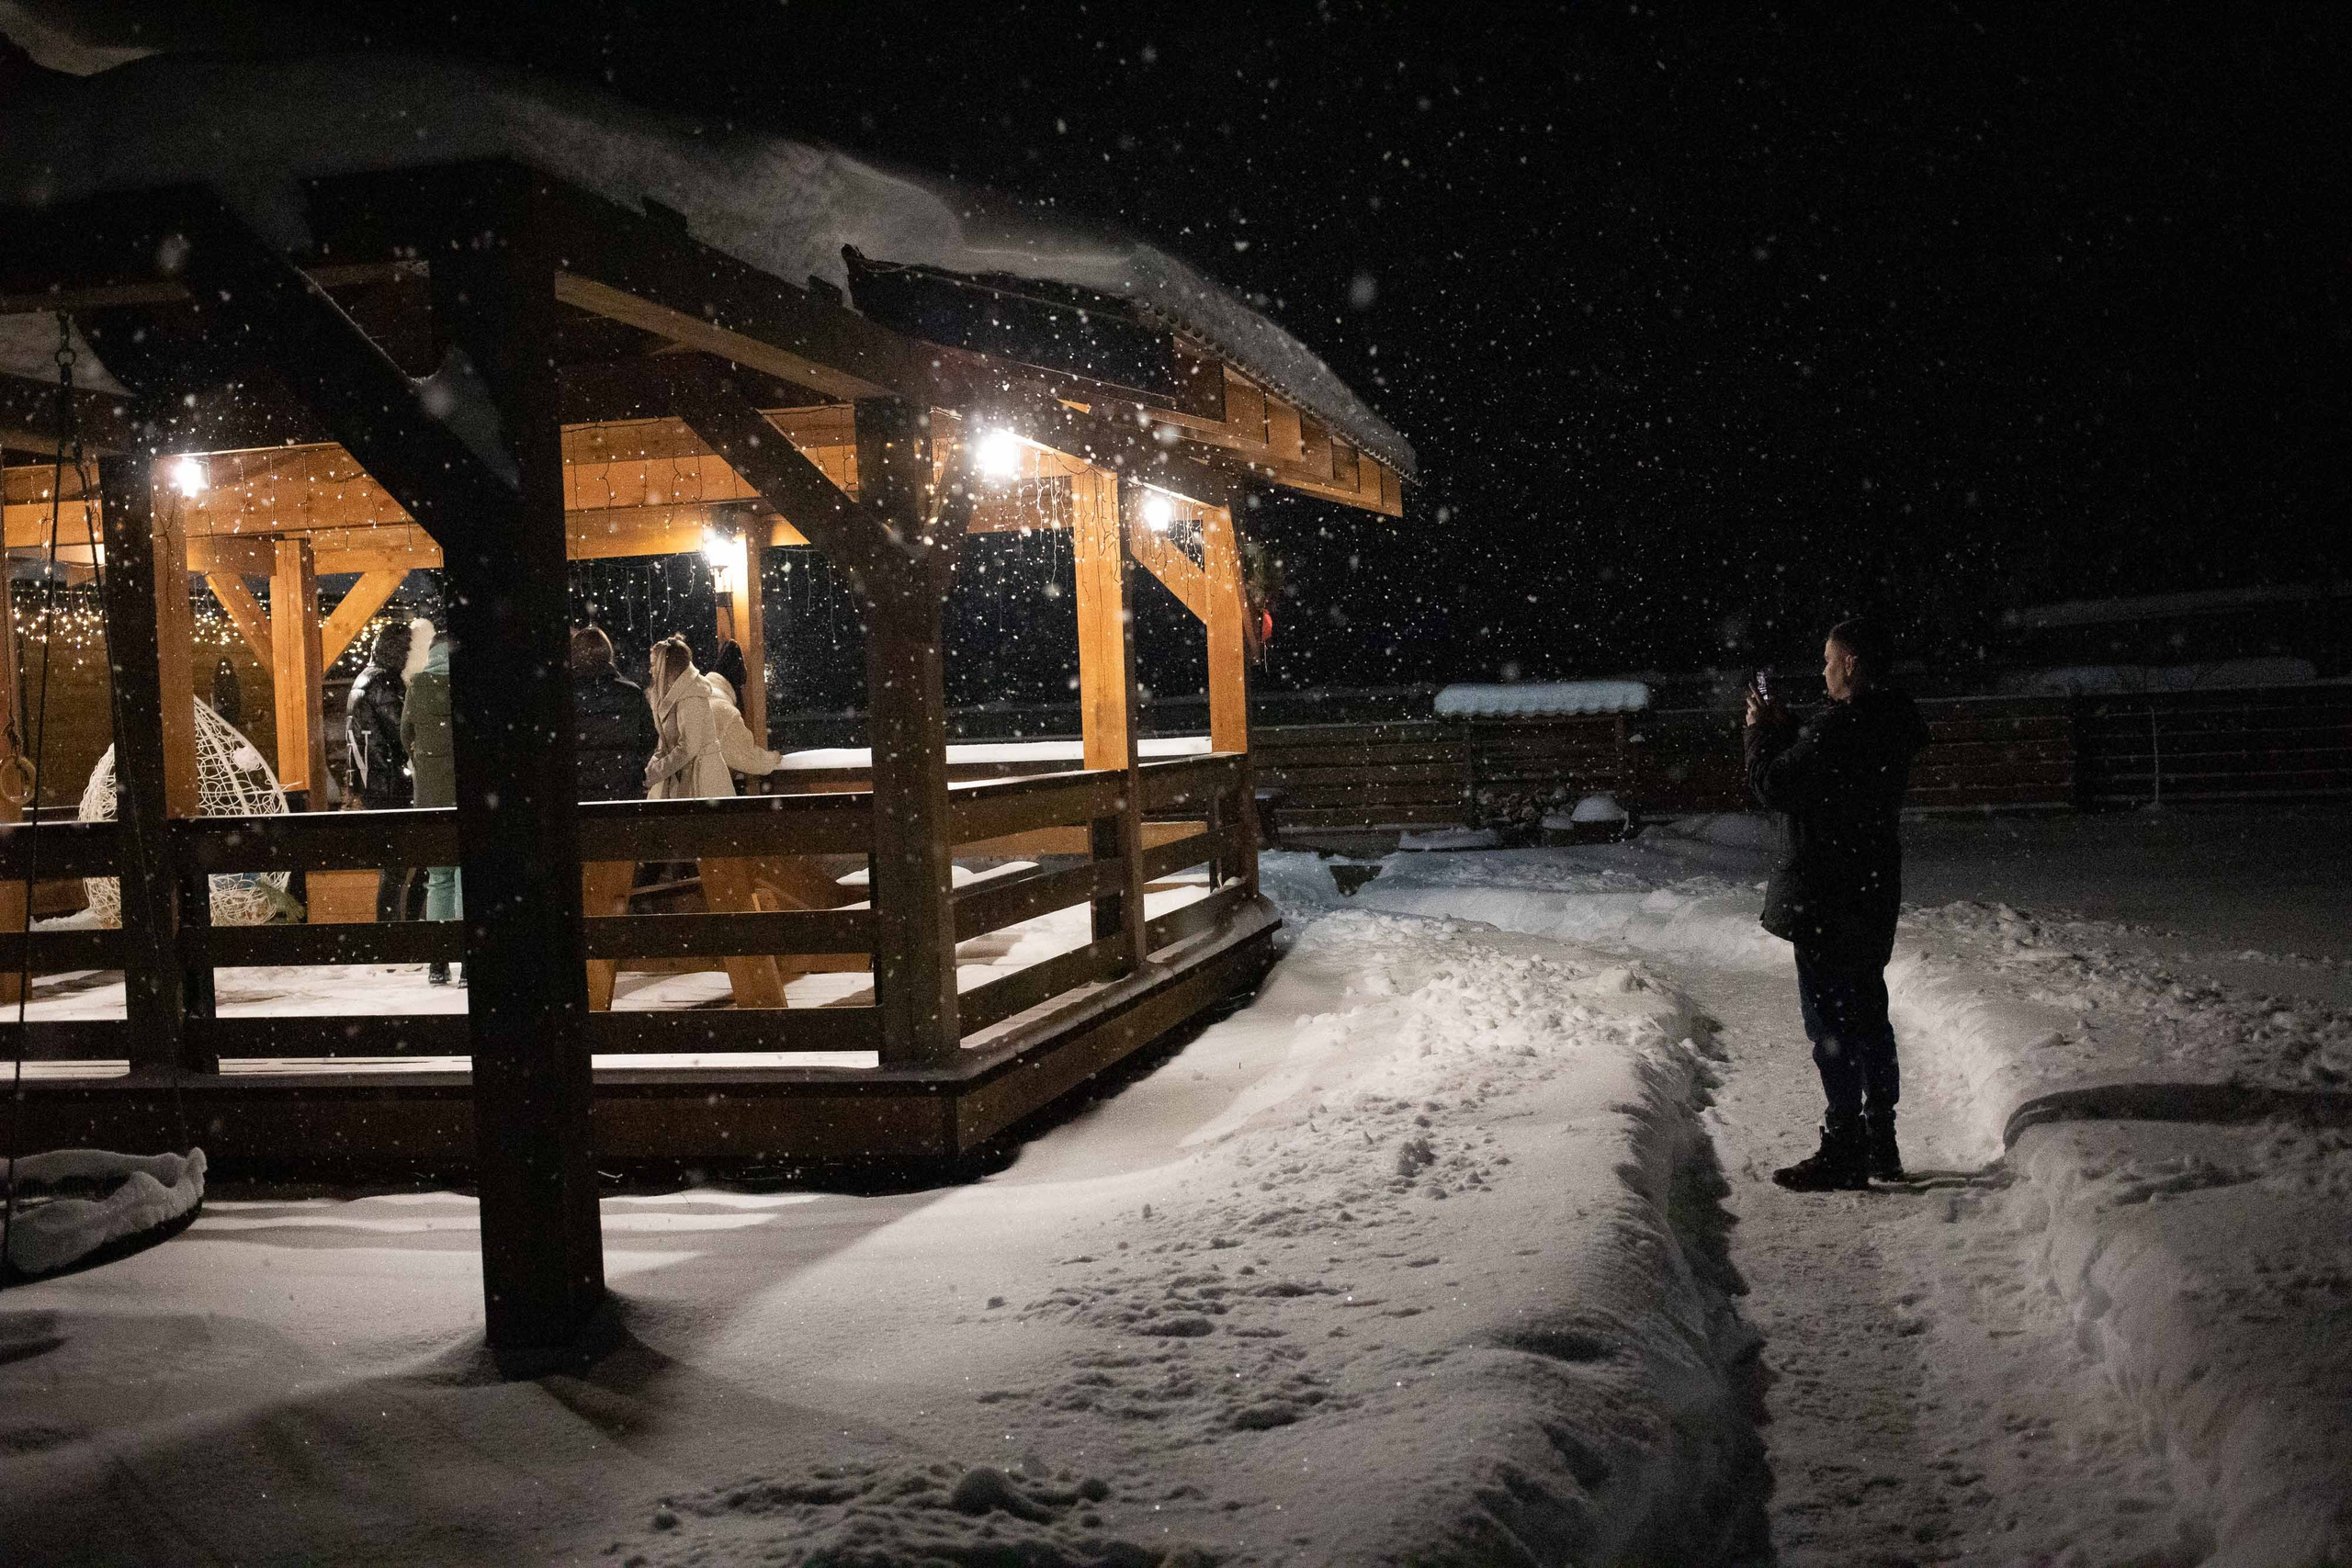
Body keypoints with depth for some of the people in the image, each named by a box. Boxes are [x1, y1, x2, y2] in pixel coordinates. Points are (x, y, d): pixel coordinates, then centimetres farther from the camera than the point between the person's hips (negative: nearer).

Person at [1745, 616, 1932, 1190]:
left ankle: (1843, 1152, 0)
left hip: (1825, 900, -9)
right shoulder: (1894, 725, 9)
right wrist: (1782, 729, 14)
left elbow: (1772, 787, -15)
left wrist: (1761, 731, 1)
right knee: (1867, 1014, 17)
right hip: (1874, 891, 10)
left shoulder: (1837, 727, -21)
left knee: (1830, 1021, -3)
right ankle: (1880, 1145, 25)